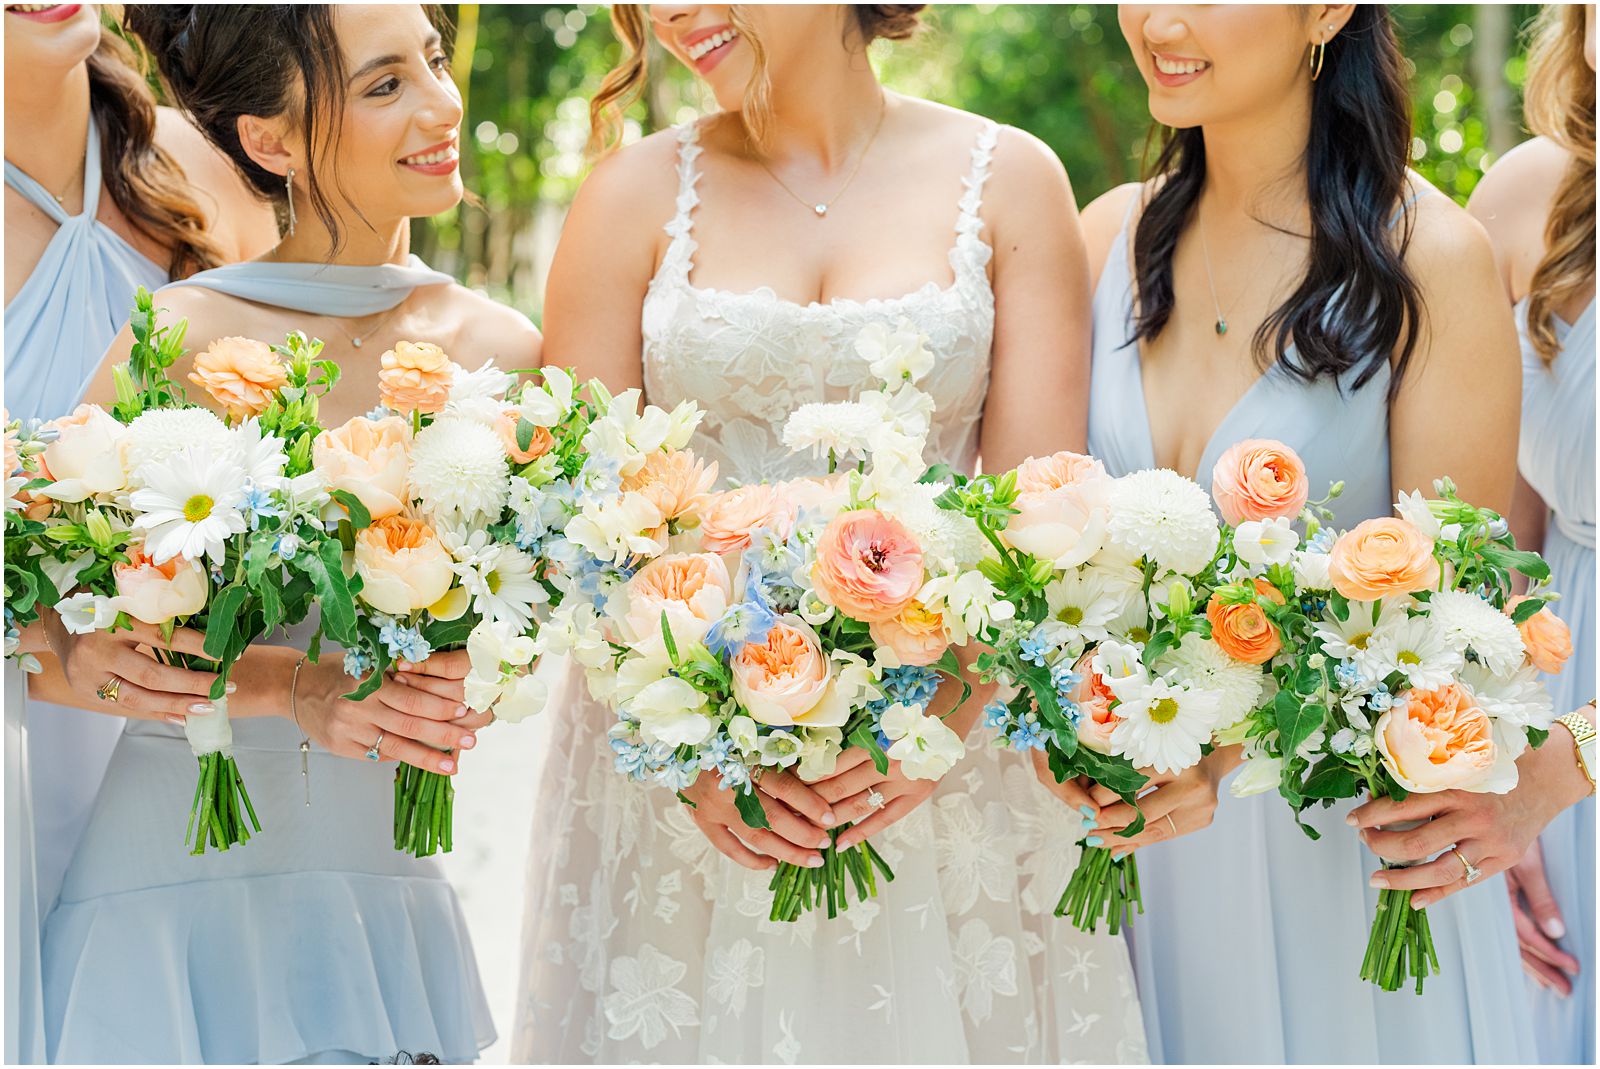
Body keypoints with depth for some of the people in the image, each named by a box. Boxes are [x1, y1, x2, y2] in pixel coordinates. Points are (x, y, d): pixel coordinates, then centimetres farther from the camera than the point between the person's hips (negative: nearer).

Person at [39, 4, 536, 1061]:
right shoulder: (189, 336, -12)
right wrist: (300, 688, -24)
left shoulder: (500, 348, 0)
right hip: (180, 882, -4)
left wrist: (457, 675, -14)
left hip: (384, 884, 4)